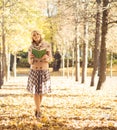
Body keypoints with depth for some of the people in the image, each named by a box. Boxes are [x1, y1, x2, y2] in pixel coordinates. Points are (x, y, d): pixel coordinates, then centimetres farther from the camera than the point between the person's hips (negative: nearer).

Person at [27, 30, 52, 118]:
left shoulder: (47, 45, -2)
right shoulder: (31, 47, 1)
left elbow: (50, 59, -3)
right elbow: (30, 62, 1)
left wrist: (46, 57, -27)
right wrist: (31, 58, -23)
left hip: (44, 71, 0)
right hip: (34, 71, 0)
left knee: (42, 91, 9)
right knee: (35, 91, -3)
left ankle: (37, 108, 30)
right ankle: (39, 111, 8)